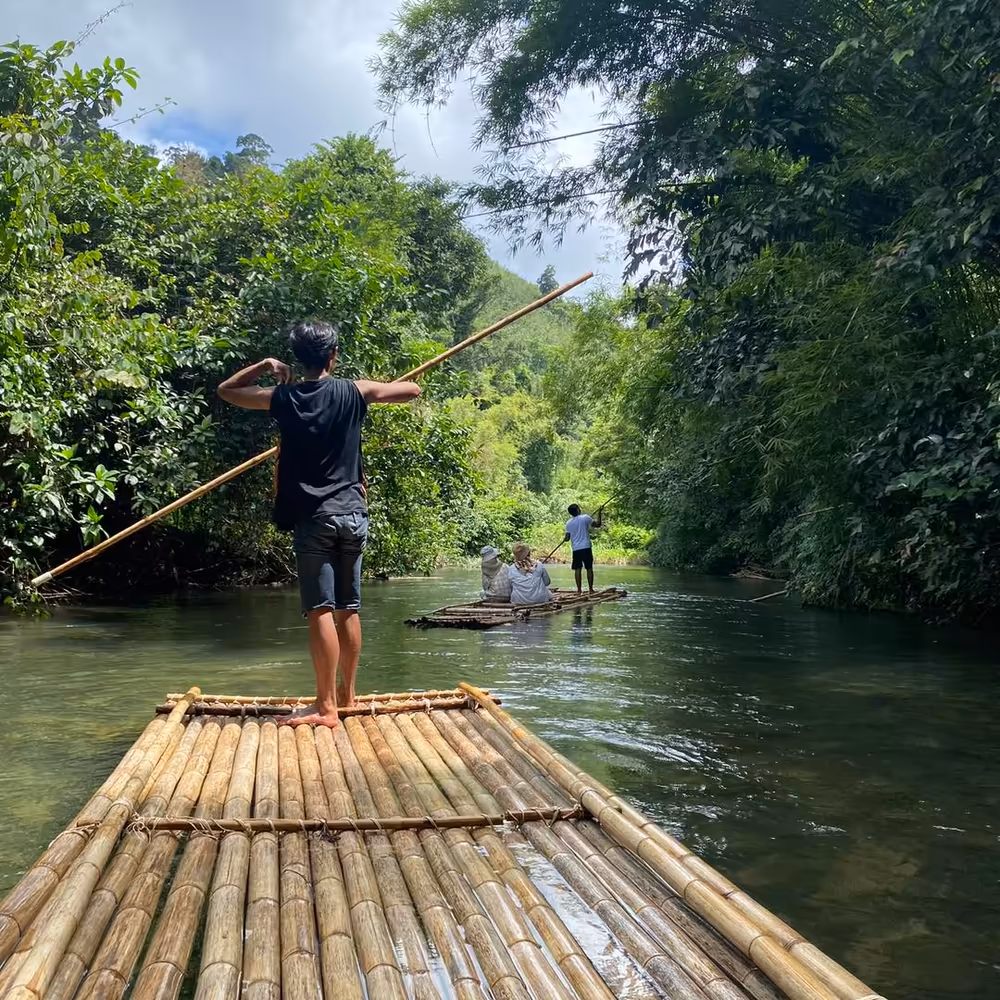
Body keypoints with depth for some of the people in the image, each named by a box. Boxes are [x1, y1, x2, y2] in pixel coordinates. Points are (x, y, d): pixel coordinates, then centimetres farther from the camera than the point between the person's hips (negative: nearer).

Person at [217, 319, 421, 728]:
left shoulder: (283, 398, -1)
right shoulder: (353, 392, 1)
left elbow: (226, 390, 15)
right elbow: (412, 390, 14)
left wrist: (264, 366, 18)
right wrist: (375, 391, 28)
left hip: (313, 517, -2)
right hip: (353, 513, 3)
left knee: (321, 610, -5)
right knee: (348, 608, 12)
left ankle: (325, 707, -6)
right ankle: (346, 694, 24)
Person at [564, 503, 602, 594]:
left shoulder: (568, 523, 4)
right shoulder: (585, 518, -7)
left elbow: (567, 538, 6)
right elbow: (597, 524, -3)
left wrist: (564, 539, 29)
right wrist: (599, 513, 8)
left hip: (576, 549, 2)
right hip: (586, 547, -2)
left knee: (577, 569, 5)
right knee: (589, 568, 4)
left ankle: (579, 589, 2)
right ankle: (591, 589, 6)